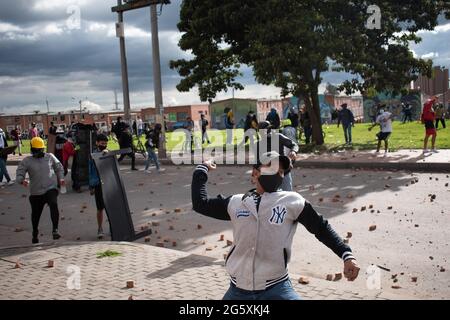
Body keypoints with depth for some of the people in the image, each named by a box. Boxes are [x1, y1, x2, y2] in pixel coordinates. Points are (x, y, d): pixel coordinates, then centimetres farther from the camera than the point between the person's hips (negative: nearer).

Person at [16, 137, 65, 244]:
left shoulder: (50, 157, 6)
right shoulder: (27, 161, 1)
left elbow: (59, 168, 19)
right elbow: (19, 174, -3)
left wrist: (60, 178, 5)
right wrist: (22, 180, -24)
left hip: (51, 188, -1)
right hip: (36, 192, 1)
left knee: (53, 205, -29)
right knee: (35, 214, 14)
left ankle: (55, 230, -27)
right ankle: (35, 234, 39)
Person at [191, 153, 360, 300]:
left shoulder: (292, 201, -2)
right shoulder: (236, 203, 5)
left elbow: (321, 227, 3)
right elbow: (200, 204, 11)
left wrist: (346, 254, -5)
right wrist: (202, 169, 15)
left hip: (275, 288, -3)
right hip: (238, 289, 3)